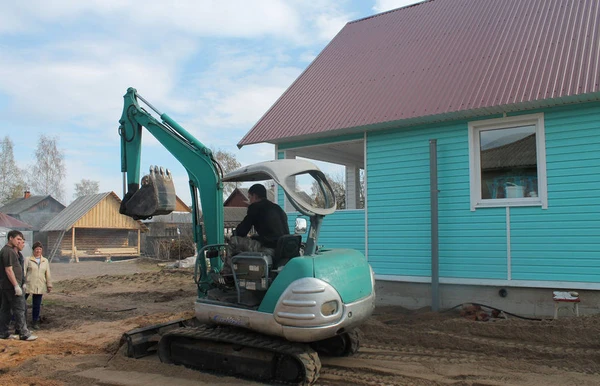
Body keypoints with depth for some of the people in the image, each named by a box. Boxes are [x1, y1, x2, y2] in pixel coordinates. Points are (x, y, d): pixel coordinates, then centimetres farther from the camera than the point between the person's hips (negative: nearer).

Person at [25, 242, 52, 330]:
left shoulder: (45, 261, 10)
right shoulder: (28, 260, 0)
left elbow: (48, 274, 13)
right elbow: (23, 272, -2)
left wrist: (49, 285, 11)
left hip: (40, 287, 3)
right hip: (28, 285, -3)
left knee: (37, 306, 7)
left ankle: (35, 322, 18)